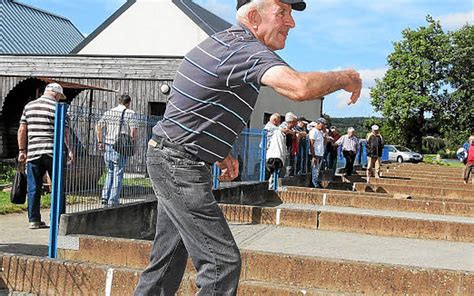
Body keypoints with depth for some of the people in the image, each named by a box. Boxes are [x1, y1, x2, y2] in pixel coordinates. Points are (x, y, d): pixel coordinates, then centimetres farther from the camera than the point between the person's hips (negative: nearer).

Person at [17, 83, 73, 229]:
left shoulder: (29, 106, 11)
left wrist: (22, 150, 14)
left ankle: (34, 220, 9)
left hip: (33, 152, 3)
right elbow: (64, 132, -6)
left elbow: (22, 130, 9)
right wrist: (69, 150, 1)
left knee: (34, 189, 7)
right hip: (53, 152, -3)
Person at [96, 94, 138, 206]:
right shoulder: (130, 113, -2)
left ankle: (105, 197, 11)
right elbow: (134, 130, -12)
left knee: (110, 172, 19)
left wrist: (100, 141, 4)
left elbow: (99, 126, 2)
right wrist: (133, 143, 0)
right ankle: (113, 200, 4)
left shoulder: (108, 112, 11)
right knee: (118, 174, 3)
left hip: (107, 146, 5)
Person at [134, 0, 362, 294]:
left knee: (169, 258, 18)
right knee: (223, 261, -10)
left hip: (167, 158, 10)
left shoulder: (222, 40, 14)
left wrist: (221, 152, 20)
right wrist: (344, 78, -18)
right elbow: (299, 87, -38)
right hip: (180, 166, -10)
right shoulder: (248, 50, -19)